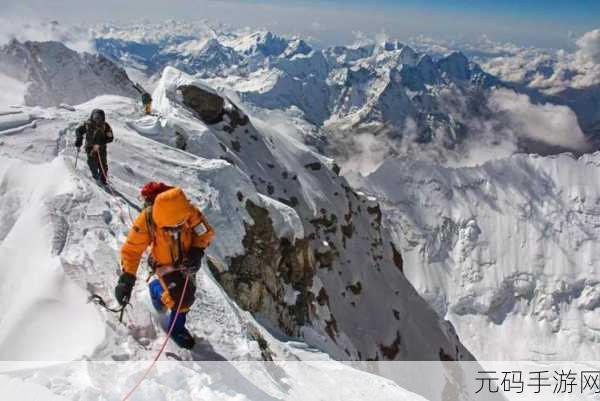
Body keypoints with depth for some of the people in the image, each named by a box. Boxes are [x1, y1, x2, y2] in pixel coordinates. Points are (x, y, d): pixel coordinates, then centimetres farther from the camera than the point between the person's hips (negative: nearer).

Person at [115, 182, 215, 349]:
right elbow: (132, 250, -26)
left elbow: (206, 232, -13)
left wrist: (197, 250, -28)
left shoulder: (189, 211, -30)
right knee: (181, 297, -16)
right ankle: (175, 327, 17)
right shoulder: (146, 221, -35)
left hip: (186, 261, 4)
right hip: (165, 265, -4)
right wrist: (126, 279, -33)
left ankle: (157, 289, 54)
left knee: (188, 292, 21)